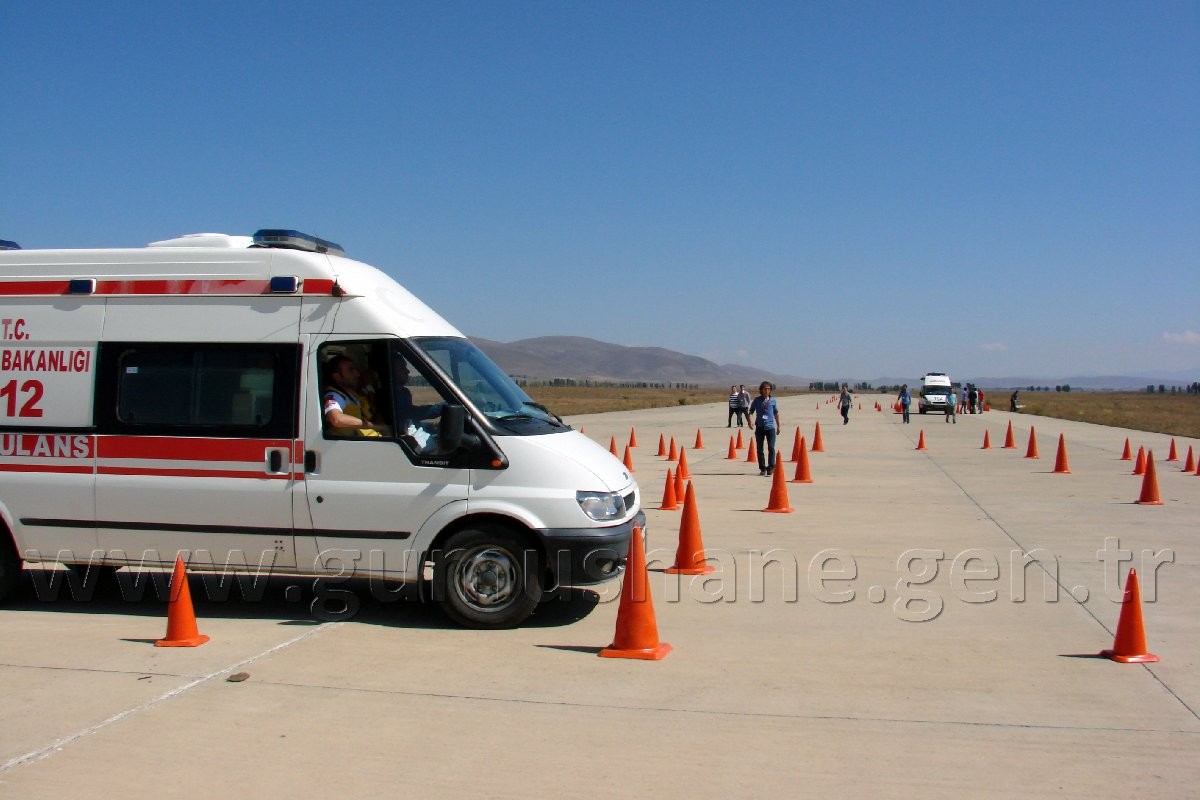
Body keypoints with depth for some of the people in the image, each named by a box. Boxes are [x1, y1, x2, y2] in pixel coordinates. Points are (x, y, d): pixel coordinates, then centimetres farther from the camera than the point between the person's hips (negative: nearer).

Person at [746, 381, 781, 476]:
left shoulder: (773, 400, 5)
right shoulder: (757, 400, 3)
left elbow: (776, 414, 17)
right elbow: (750, 412, 6)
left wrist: (778, 425, 23)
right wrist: (750, 422, -11)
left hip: (770, 427, -1)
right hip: (759, 427, 1)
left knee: (771, 448, -13)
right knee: (760, 449, 5)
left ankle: (771, 467, -7)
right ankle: (762, 468, 14)